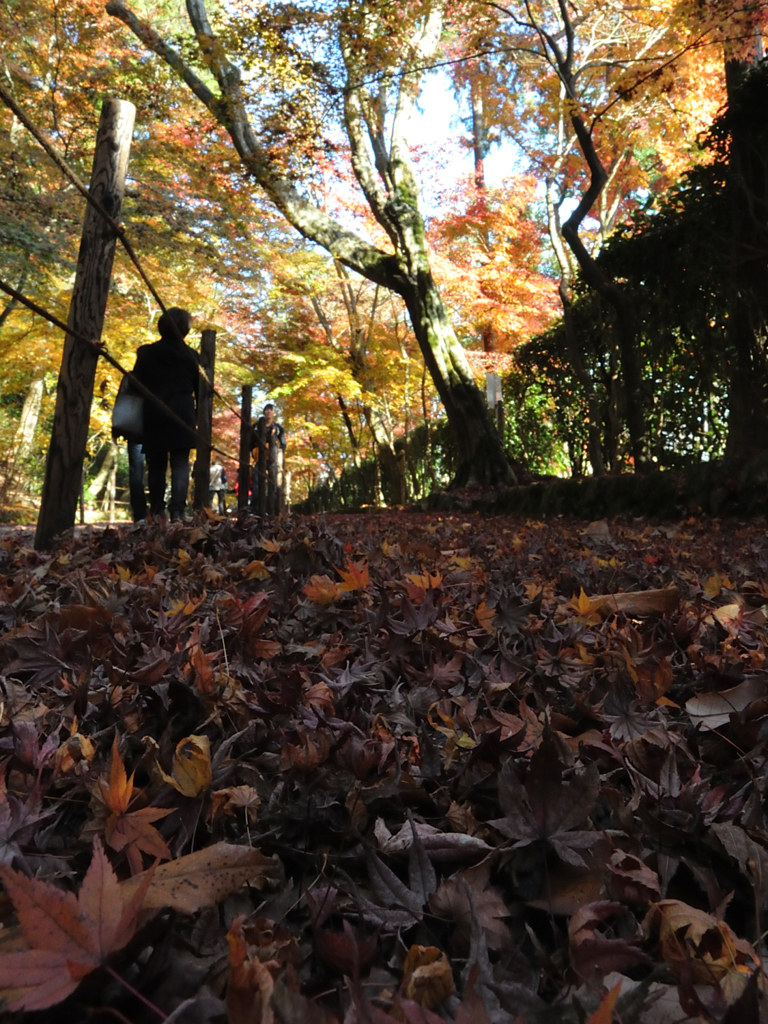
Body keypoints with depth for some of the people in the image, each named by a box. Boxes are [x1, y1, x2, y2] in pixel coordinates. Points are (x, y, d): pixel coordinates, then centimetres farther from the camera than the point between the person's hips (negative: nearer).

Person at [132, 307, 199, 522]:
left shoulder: (146, 353, 6)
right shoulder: (191, 355, 5)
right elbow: (200, 389, 7)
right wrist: (199, 416, 14)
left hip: (153, 417, 1)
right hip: (182, 416, -1)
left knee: (156, 466, 10)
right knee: (180, 465, -3)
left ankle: (157, 512, 11)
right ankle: (176, 512, -15)